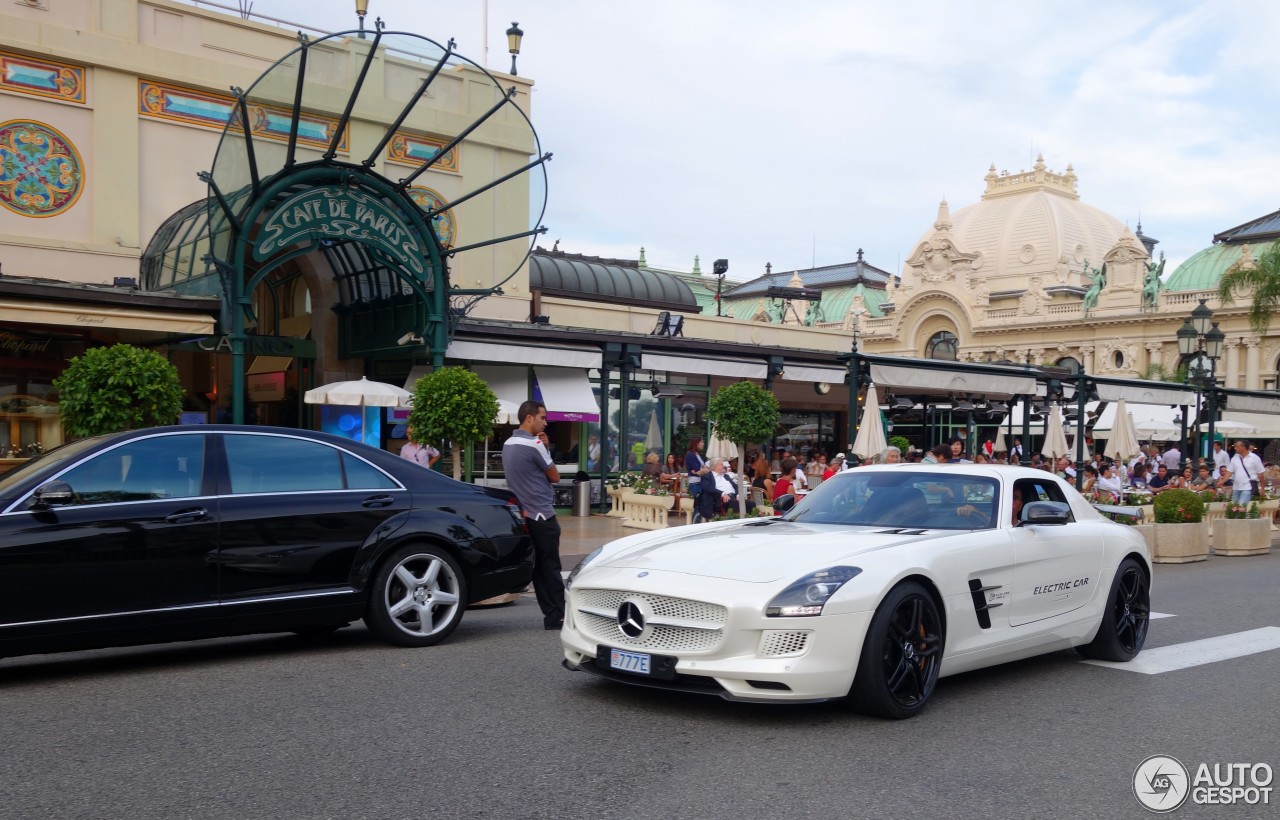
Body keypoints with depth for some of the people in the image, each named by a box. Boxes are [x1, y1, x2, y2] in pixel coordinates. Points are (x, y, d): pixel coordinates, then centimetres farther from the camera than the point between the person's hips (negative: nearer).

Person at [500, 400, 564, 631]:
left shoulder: (508, 444, 11)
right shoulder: (533, 445, -17)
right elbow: (555, 476, -7)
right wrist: (545, 448, 2)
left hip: (524, 515, 9)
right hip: (542, 515, -9)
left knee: (538, 567, 9)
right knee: (551, 567, -4)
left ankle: (550, 613, 12)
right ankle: (557, 616, -2)